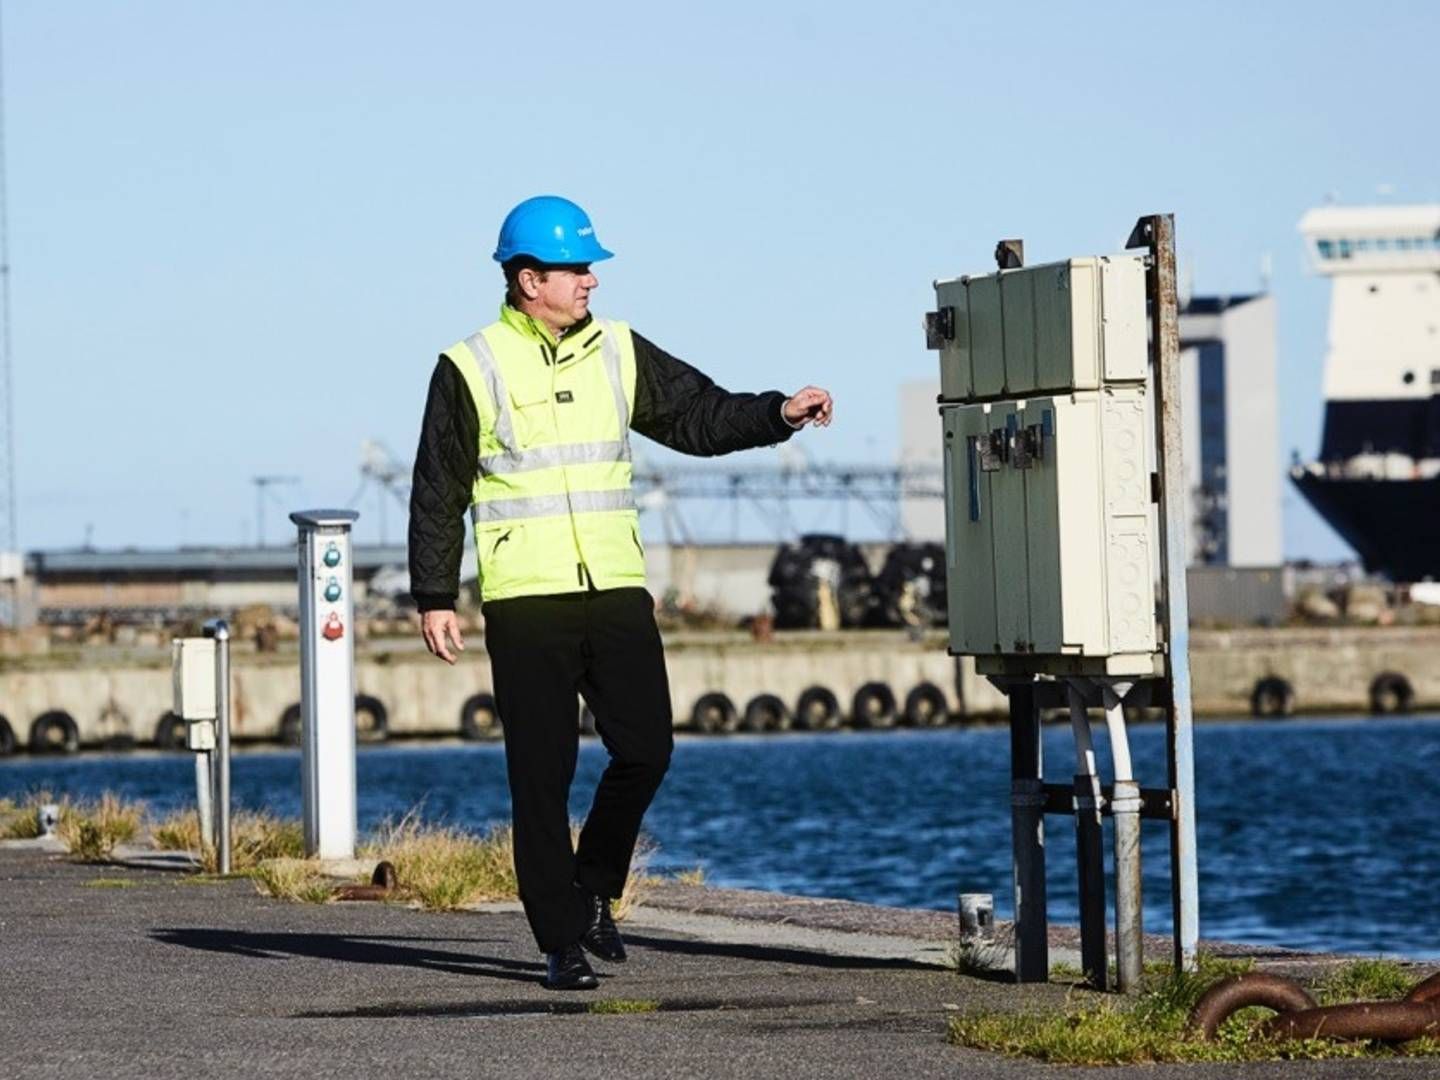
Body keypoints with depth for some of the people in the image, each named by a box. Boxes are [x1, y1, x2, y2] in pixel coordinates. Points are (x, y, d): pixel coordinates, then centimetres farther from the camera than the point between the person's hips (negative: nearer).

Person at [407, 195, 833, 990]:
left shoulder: (618, 353, 10)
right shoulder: (471, 371, -1)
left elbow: (700, 417, 12)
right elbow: (437, 495, 2)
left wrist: (779, 413, -4)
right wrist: (434, 597, -3)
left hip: (617, 592, 4)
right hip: (524, 599, -4)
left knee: (645, 750, -2)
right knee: (543, 775, -2)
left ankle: (593, 890, 21)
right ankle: (563, 941, 5)